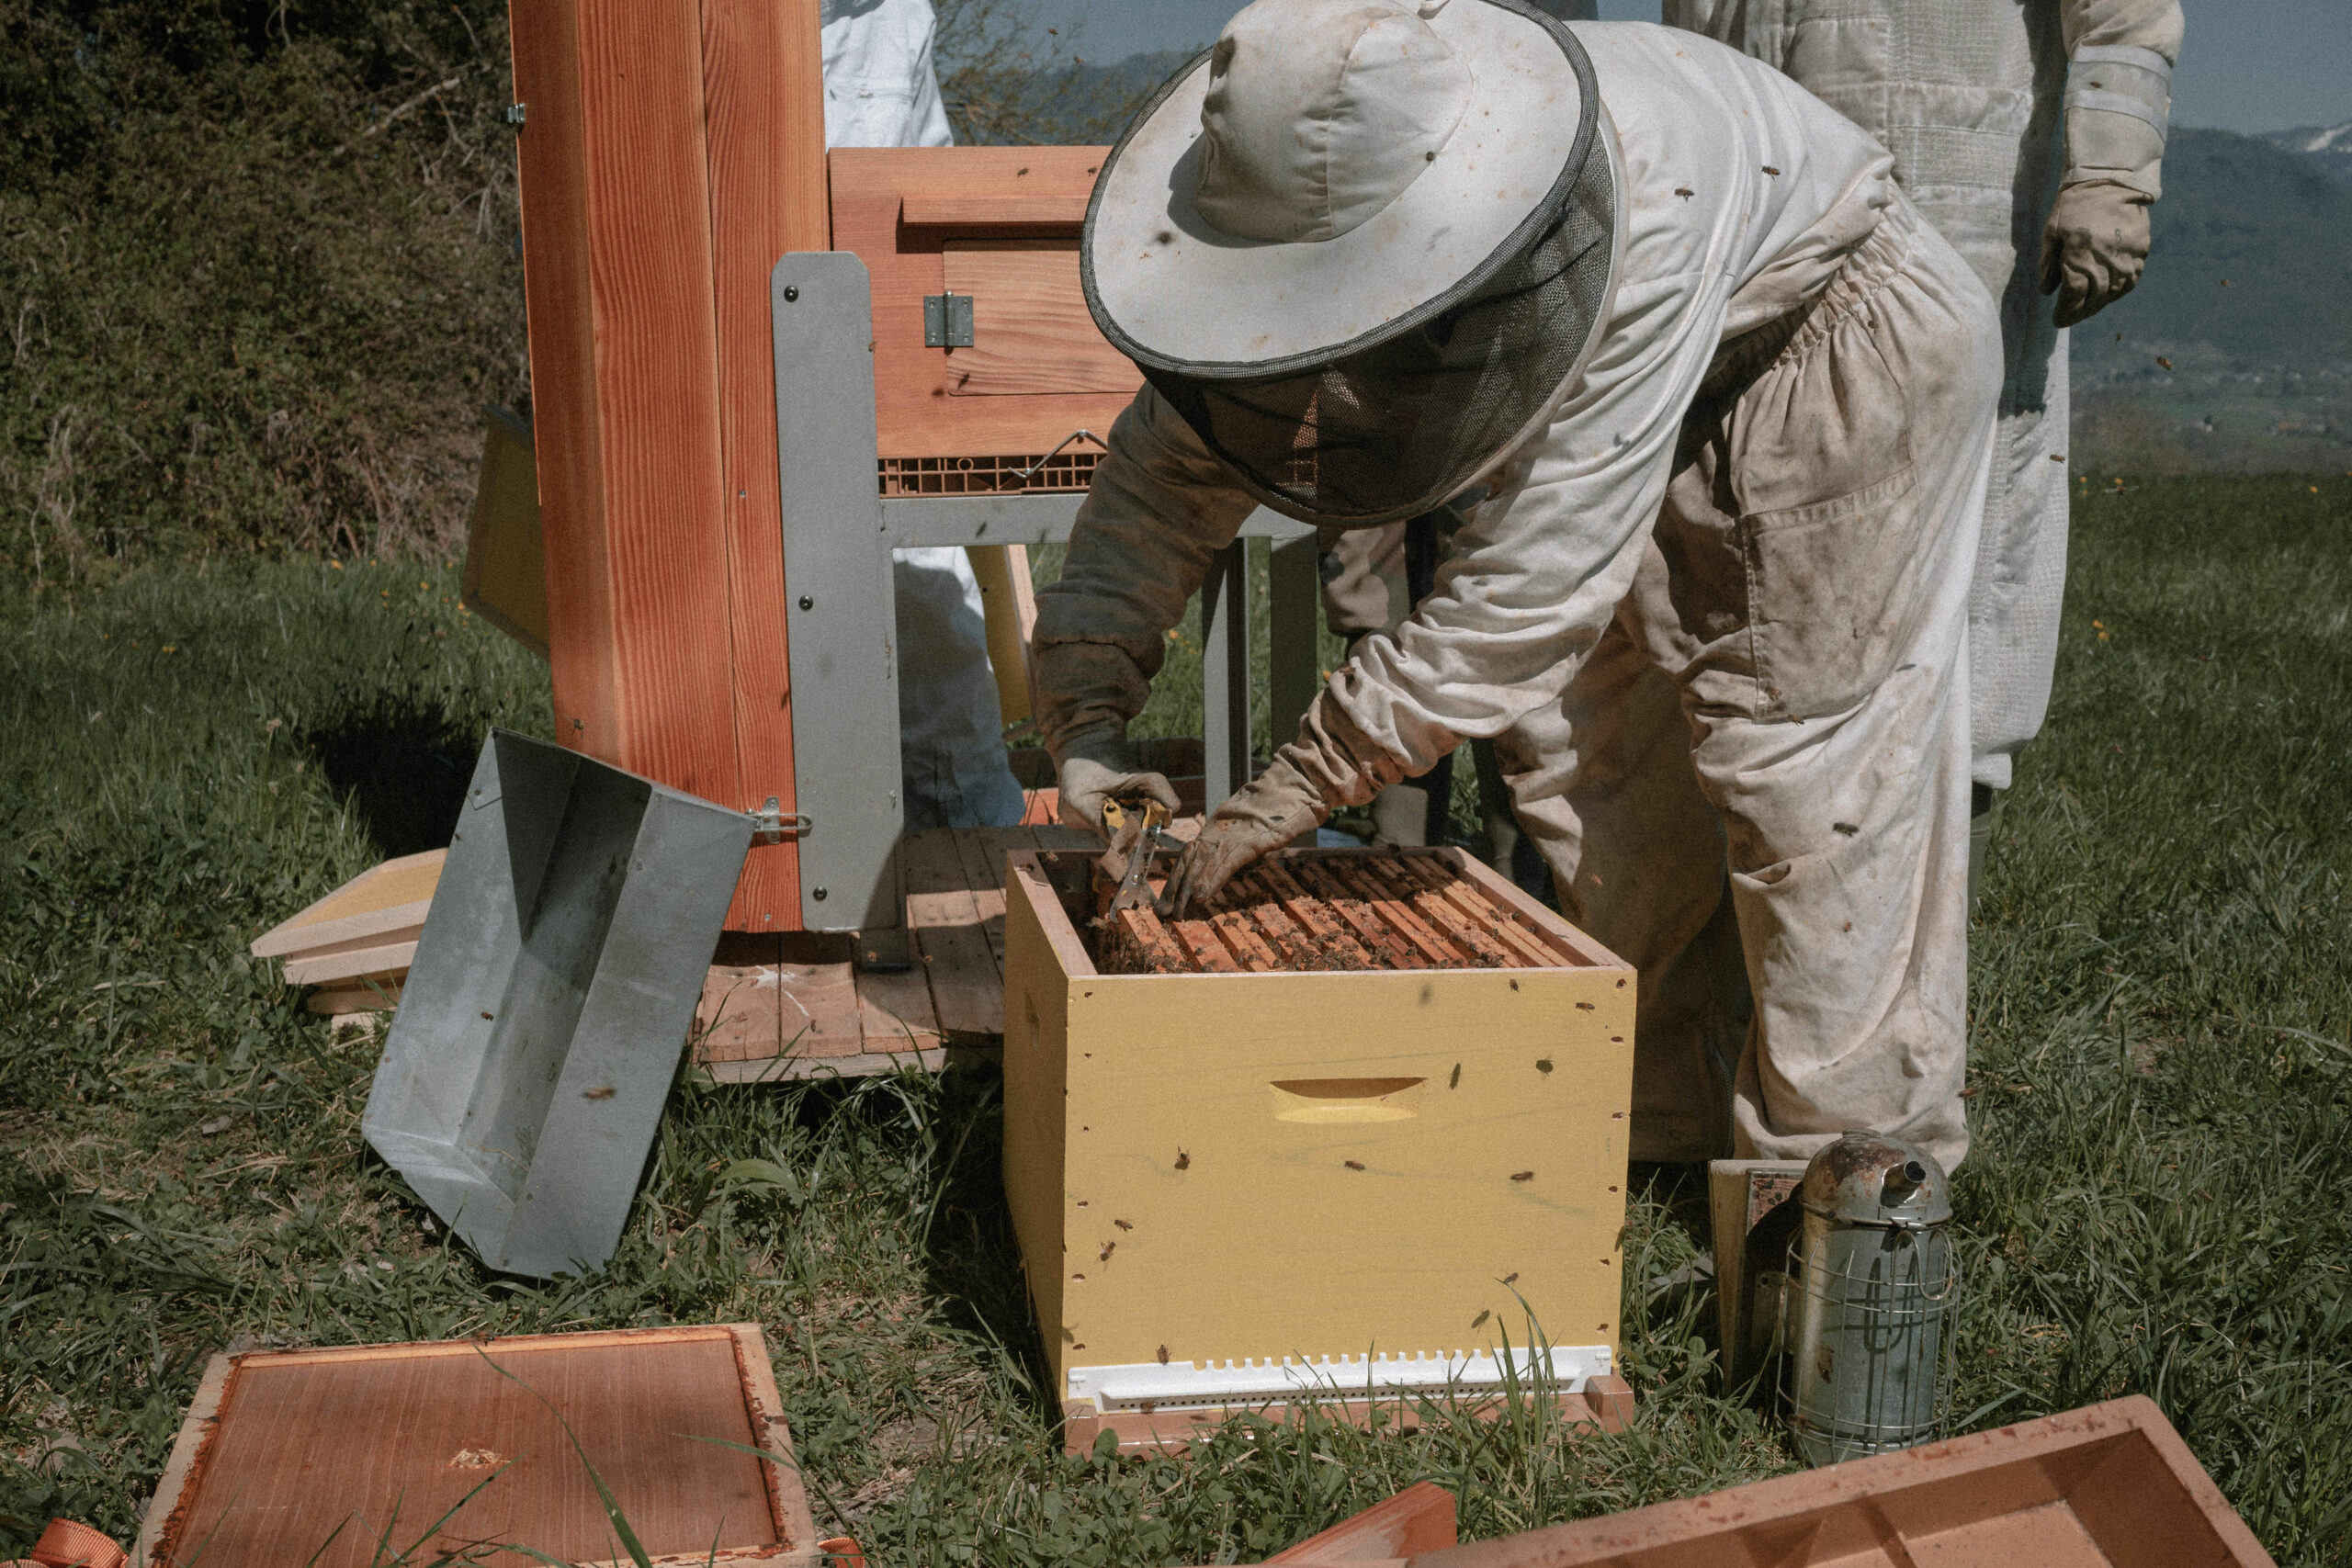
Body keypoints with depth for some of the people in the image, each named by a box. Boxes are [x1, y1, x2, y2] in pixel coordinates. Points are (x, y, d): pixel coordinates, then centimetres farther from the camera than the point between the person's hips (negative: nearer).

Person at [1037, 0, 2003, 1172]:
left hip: (1834, 353, -7)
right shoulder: (1329, 203, -21)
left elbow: (1541, 563, -42)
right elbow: (1168, 462, -11)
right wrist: (1087, 711, -22)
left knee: (1799, 747, -10)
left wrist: (1297, 788, -40)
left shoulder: (1639, 213, -42)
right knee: (1574, 729, 4)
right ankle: (1644, 1110, 17)